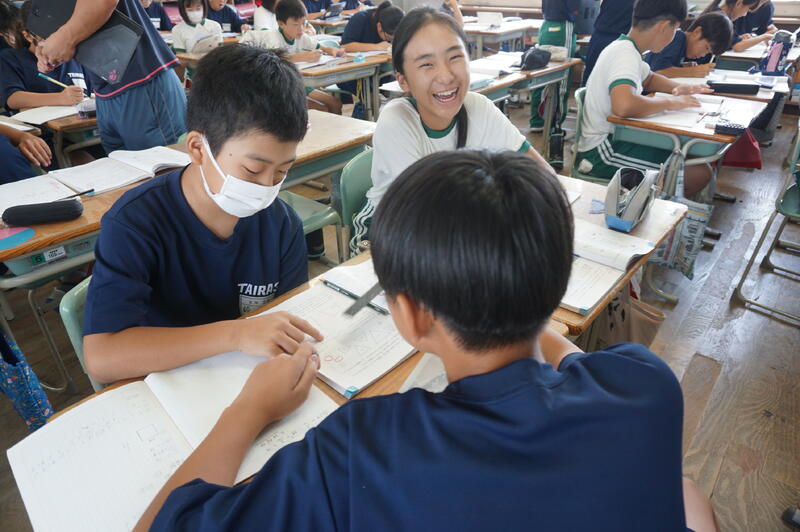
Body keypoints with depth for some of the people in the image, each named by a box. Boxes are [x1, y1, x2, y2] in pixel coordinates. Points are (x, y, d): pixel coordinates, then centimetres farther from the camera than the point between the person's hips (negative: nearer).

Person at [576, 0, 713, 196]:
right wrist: (669, 103, -21)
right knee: (700, 173, -12)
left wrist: (676, 88, 9)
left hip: (611, 138, 10)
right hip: (601, 151, -10)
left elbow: (649, 78, 30)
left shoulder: (623, 47, 11)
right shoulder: (626, 55, -19)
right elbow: (624, 105, -39)